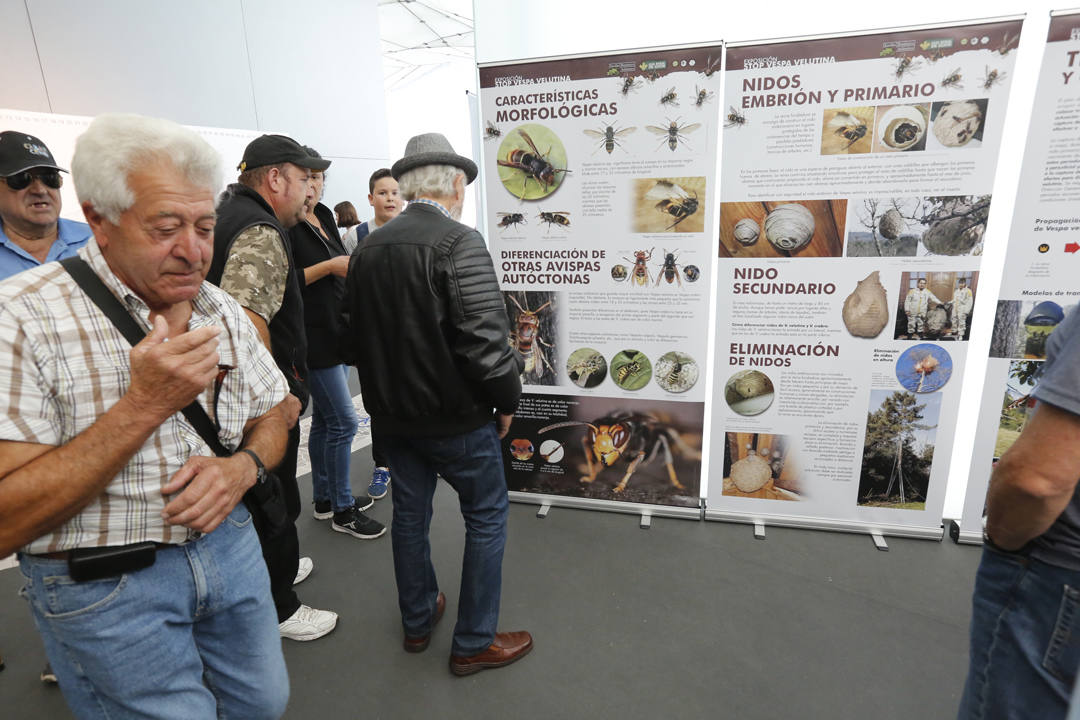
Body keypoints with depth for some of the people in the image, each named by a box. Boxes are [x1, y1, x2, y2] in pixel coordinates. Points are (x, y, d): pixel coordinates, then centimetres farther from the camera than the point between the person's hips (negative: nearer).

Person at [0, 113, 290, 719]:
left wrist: (242, 467, -14)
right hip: (103, 584, -5)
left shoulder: (223, 311, -1)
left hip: (227, 543, 5)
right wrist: (143, 405, -29)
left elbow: (272, 417, 7)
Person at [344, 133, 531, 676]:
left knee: (409, 511, 20)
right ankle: (474, 642, 23)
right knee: (487, 515, 11)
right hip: (455, 415, -7)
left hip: (390, 411, 7)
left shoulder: (369, 247, 4)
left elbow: (356, 334, 10)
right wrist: (507, 400, -8)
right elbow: (485, 340, -23)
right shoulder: (459, 243, -18)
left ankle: (417, 620, 39)